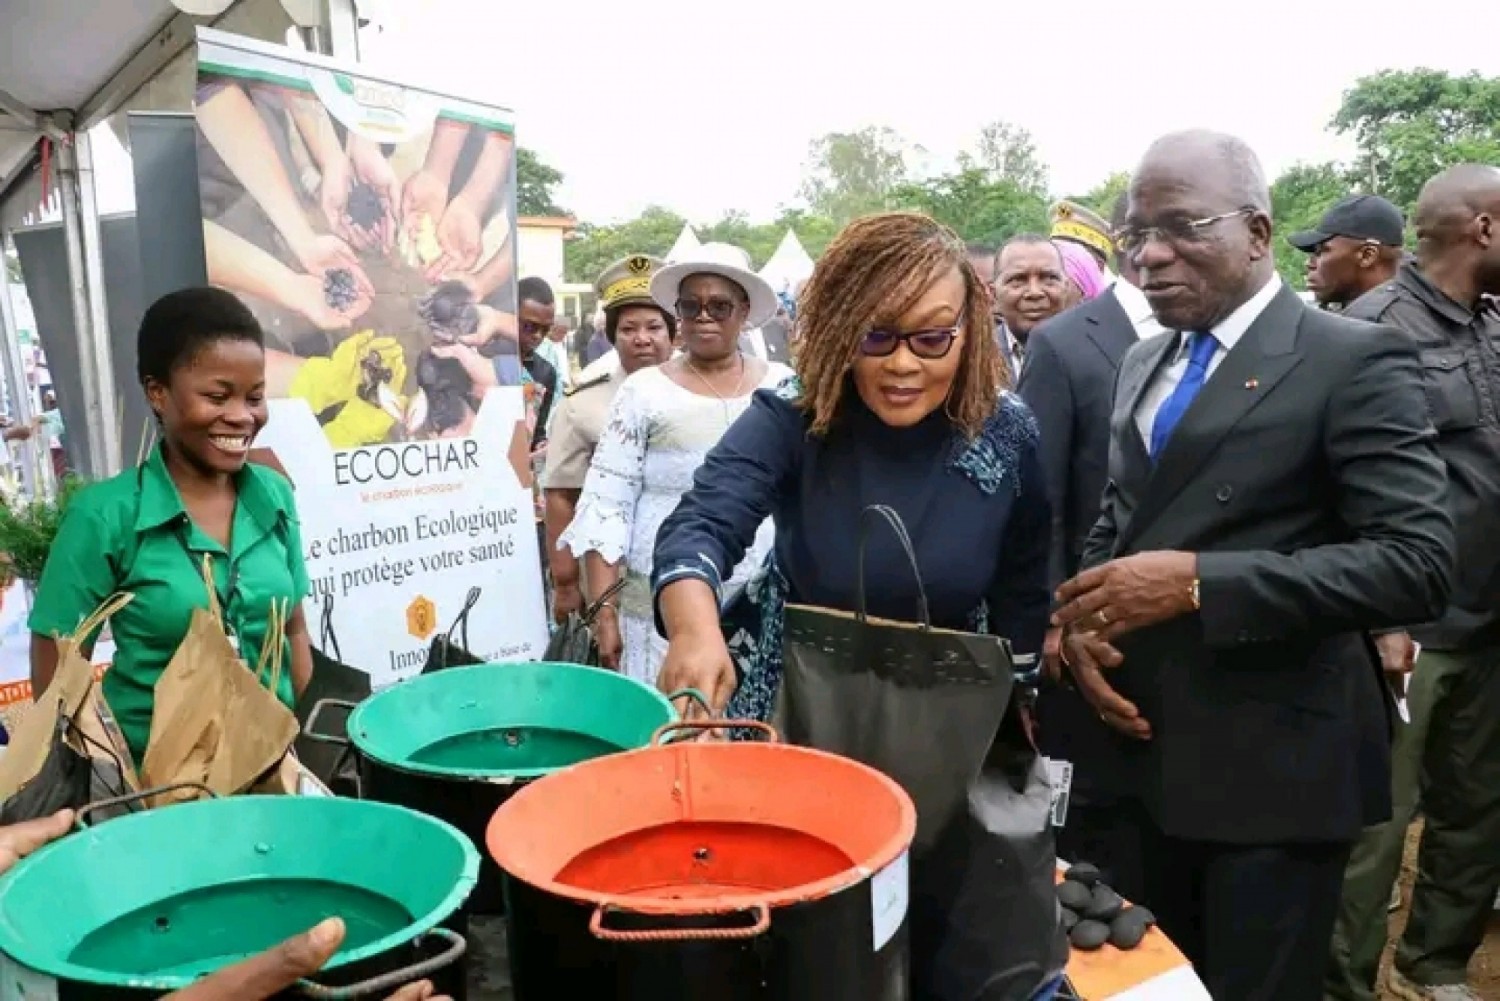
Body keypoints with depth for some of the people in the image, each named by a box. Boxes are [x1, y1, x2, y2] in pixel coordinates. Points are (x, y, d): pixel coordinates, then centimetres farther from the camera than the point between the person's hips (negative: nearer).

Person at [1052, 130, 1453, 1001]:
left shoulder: (1354, 359, -11)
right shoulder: (1147, 364, 11)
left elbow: (1418, 562, -19)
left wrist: (1199, 581, -26)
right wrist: (1082, 619, -3)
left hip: (1276, 764, -6)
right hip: (1152, 747, 7)